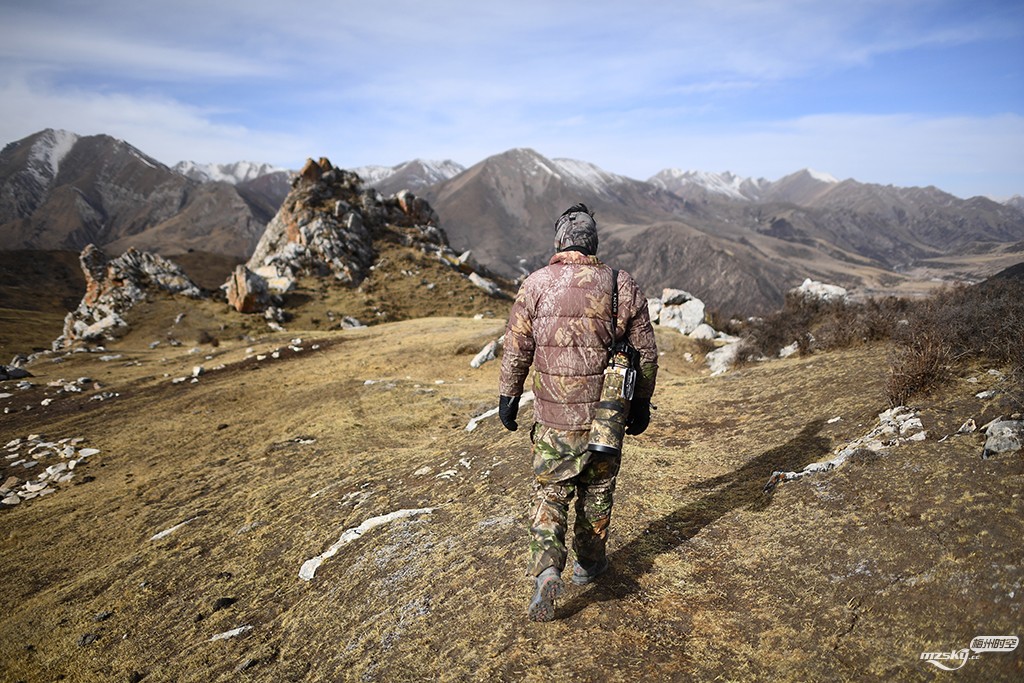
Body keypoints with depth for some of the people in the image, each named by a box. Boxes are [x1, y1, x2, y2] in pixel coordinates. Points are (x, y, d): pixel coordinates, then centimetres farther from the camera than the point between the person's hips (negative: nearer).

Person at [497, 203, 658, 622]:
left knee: (550, 493, 11)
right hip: (604, 415, 1)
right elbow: (646, 352, 2)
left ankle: (547, 571, -3)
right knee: (597, 489, 19)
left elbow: (516, 350, -4)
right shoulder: (623, 287, -4)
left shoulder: (536, 286, -8)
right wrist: (641, 403, 14)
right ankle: (589, 562, 35)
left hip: (552, 417, -1)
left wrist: (508, 398, 9)